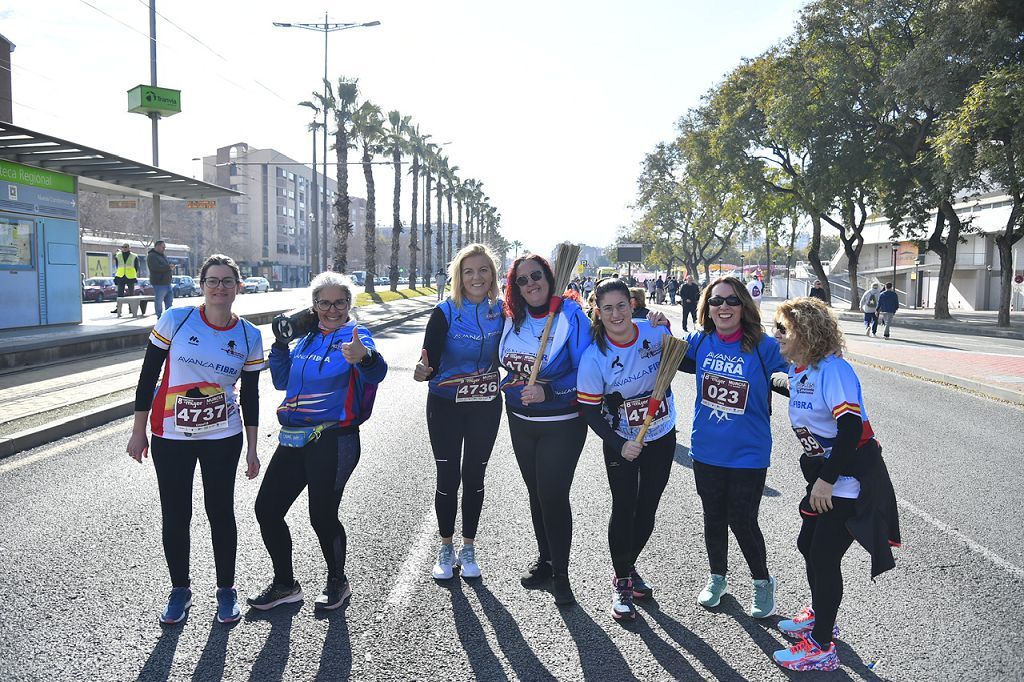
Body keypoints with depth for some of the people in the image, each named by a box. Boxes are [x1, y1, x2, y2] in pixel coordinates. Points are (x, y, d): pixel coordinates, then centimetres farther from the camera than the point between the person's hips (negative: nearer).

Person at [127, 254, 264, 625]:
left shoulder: (249, 336, -3)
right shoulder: (176, 320, -9)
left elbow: (249, 395, 4)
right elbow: (148, 375, -2)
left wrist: (252, 448, 4)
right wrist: (138, 430, -1)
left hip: (223, 437, 1)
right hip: (171, 437, 0)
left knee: (221, 512, 8)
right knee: (175, 516, 9)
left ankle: (226, 590, 25)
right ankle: (180, 589, 28)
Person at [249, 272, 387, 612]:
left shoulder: (356, 336, -8)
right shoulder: (306, 336, 11)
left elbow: (376, 372, -31)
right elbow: (282, 381, 21)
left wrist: (364, 357, -55)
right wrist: (281, 343, 7)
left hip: (333, 441, -7)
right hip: (294, 440, 7)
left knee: (322, 515, 0)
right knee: (266, 508, 8)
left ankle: (337, 582, 28)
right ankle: (284, 584, 29)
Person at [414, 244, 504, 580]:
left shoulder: (501, 311, -5)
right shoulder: (445, 312, -13)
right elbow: (430, 362, -17)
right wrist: (423, 372, -37)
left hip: (486, 405, 2)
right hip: (445, 405, -2)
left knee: (474, 477, 12)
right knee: (447, 478, 6)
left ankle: (468, 548, 29)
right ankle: (446, 549, 25)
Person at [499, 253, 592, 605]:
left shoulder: (571, 315, -16)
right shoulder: (512, 317, 1)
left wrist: (548, 392, -28)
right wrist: (510, 384, 6)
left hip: (562, 424, -5)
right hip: (520, 421, 6)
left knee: (553, 496, -3)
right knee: (536, 494, 17)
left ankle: (560, 573, 15)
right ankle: (545, 560, 35)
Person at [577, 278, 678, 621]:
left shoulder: (656, 331, -14)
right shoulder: (593, 356, -19)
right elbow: (590, 410, -13)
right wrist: (620, 445, -21)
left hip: (661, 436, 3)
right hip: (620, 442, -3)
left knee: (647, 509, 12)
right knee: (624, 508, -1)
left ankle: (628, 566, 36)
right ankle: (621, 582, 20)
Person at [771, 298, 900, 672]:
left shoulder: (832, 369, -24)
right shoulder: (797, 369, 3)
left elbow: (851, 428, -28)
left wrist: (826, 479, -24)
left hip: (851, 477, -9)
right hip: (825, 473, 9)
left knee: (824, 556, -2)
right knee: (808, 544, 18)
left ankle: (821, 647, 13)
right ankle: (819, 615, 41)